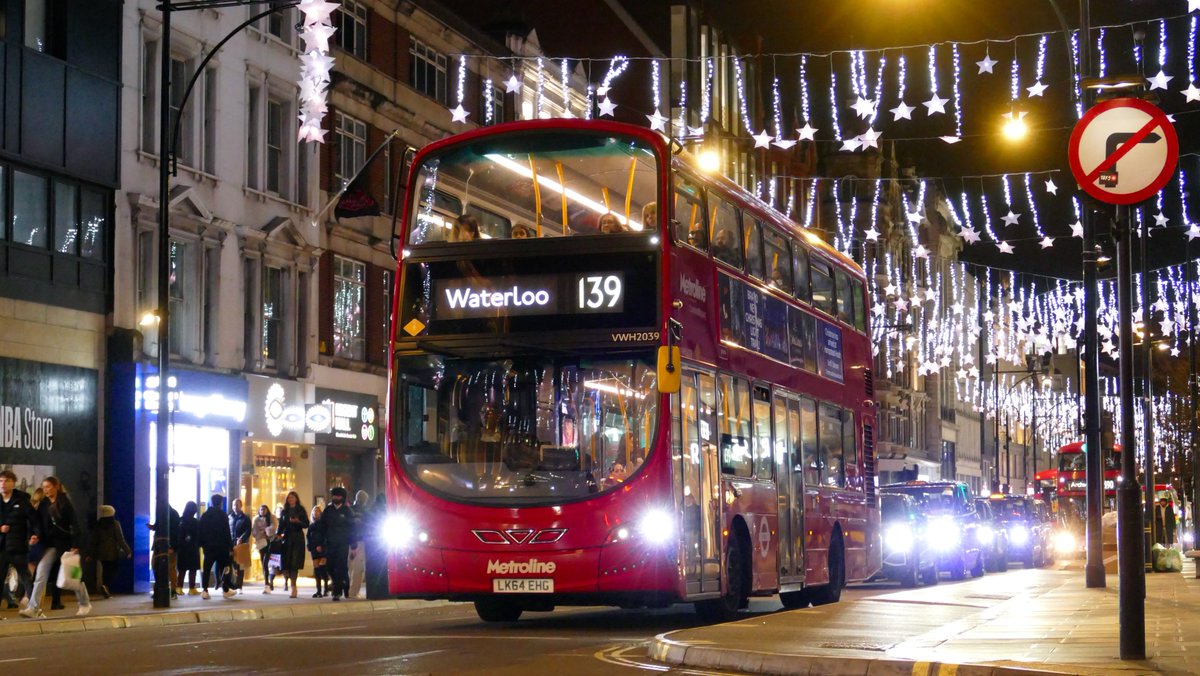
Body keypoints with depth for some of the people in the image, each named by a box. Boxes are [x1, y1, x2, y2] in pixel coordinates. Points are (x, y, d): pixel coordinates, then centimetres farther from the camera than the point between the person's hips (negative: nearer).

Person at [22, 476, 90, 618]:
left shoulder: (65, 504, -7)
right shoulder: (43, 505, 5)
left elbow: (74, 525, -10)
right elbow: (41, 525, 6)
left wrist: (75, 545, -17)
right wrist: (37, 537, -14)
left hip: (66, 543, -3)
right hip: (51, 544, 3)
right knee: (41, 571, -13)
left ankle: (85, 604, 27)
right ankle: (33, 608, -18)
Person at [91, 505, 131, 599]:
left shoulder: (98, 524, 3)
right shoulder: (115, 524, -10)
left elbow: (94, 540, 7)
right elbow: (120, 539, -12)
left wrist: (92, 553, 15)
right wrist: (128, 551, -7)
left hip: (102, 552, 4)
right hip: (114, 552, -4)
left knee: (106, 570, 12)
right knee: (114, 570, 3)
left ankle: (107, 592, 9)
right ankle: (106, 585, -22)